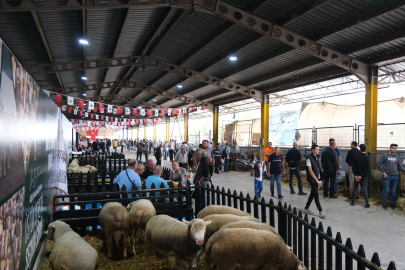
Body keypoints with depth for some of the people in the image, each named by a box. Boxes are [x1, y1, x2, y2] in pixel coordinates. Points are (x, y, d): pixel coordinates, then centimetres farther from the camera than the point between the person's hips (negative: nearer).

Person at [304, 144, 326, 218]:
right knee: (316, 195, -5)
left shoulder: (318, 157, 7)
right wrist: (317, 180, -18)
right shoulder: (309, 158, -14)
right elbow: (310, 171, -17)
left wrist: (320, 180, 10)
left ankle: (306, 208, 25)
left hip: (318, 179, 7)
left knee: (313, 194, 13)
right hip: (312, 180, -7)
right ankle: (321, 212, 0)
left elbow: (319, 169, 13)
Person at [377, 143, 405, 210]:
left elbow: (399, 166, 19)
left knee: (393, 191, 8)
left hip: (395, 176, 4)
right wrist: (383, 172, -10)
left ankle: (392, 204, 21)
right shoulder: (385, 155, -1)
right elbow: (378, 164, -3)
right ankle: (384, 204, 9)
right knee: (386, 190, -2)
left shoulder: (397, 156, 11)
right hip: (387, 176, -3)